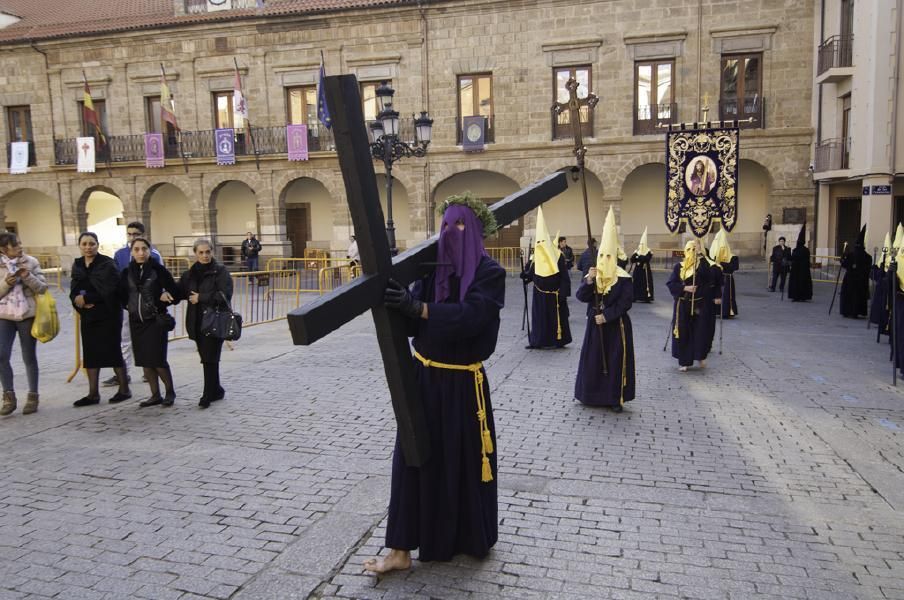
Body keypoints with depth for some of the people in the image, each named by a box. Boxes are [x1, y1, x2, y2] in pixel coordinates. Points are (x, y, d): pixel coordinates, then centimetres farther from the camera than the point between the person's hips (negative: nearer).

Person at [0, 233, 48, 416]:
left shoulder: (31, 262, -2)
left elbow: (43, 287, -3)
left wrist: (28, 277, -19)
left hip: (27, 315, -1)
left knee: (29, 357, 7)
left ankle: (32, 396, 16)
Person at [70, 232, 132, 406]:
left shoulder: (107, 264, -10)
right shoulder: (77, 265, 9)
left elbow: (108, 290, -19)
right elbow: (73, 291, 6)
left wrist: (86, 298, -15)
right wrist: (79, 302, -14)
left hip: (108, 315, -6)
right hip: (87, 315, 6)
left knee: (113, 351, 0)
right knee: (90, 353, 8)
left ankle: (124, 390, 12)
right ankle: (93, 394, 16)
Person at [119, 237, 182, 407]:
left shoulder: (158, 270, -7)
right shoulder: (126, 273, 5)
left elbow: (175, 292, -6)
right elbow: (122, 295, 13)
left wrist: (161, 304, -9)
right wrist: (129, 306, 0)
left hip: (156, 321, -5)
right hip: (136, 321, 5)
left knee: (157, 360, -7)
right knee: (144, 360, 7)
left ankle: (170, 391, 14)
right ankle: (155, 395, 19)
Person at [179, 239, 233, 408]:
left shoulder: (220, 271, -5)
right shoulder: (190, 274, 13)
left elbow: (225, 295, -15)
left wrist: (201, 298, -14)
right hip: (197, 323, 6)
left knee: (210, 359, -6)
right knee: (207, 358, 11)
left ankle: (208, 395, 2)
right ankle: (216, 391, 26)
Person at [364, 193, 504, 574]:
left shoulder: (490, 273, -9)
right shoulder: (433, 267, 5)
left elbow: (470, 315, -26)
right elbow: (411, 315, -3)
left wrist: (418, 308, -33)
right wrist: (396, 301, -24)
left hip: (463, 384, -4)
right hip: (424, 376, 4)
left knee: (466, 461, 10)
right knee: (414, 457, 5)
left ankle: (472, 537, 35)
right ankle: (401, 550, 14)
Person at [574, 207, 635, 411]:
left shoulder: (623, 279, -9)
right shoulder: (591, 276, 2)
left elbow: (625, 303, -12)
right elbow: (581, 297, -8)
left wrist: (606, 316, -18)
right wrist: (589, 281, -23)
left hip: (616, 326, -3)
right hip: (595, 324, 4)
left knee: (616, 361, 0)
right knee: (592, 360, 9)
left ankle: (616, 398, 10)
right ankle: (591, 394, 23)